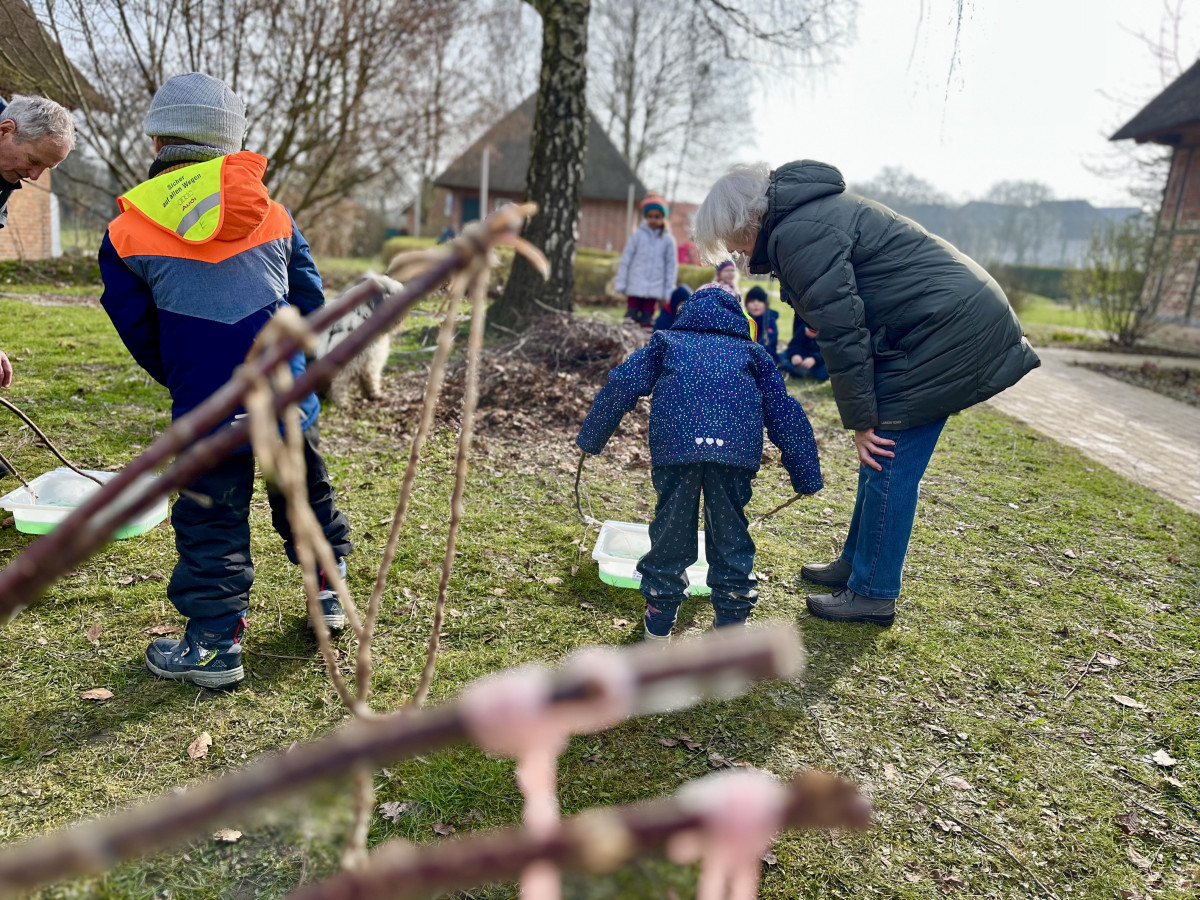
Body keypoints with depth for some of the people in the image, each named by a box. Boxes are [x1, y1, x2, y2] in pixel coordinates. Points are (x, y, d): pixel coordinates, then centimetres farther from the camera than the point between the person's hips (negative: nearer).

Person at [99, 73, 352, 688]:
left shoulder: (127, 233, 1)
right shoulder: (272, 214, 9)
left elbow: (139, 333, 5)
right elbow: (310, 298, 12)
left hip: (210, 406, -3)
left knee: (211, 516, 6)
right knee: (304, 489, 21)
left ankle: (215, 642, 12)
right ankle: (327, 589, 35)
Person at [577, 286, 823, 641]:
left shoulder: (668, 341, 33)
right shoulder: (751, 351, 34)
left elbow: (621, 385, 19)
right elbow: (785, 414, 28)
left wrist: (591, 439, 24)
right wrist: (806, 478, 30)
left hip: (675, 443, 0)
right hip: (736, 447, 0)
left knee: (671, 526, 13)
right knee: (730, 530, 14)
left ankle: (659, 622, 26)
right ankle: (731, 619, 25)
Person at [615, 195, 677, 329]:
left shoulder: (668, 240, 4)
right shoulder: (637, 235, 2)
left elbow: (671, 266, 8)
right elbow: (625, 260, 5)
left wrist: (669, 290, 4)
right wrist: (620, 283, 1)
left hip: (655, 288, 1)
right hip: (635, 286, -1)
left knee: (647, 320, 6)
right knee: (631, 316, 0)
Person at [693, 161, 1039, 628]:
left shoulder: (799, 232, -18)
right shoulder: (814, 213, 16)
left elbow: (841, 329, -21)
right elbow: (840, 320, 17)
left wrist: (860, 420, -14)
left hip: (946, 329, -11)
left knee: (887, 462, -5)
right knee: (879, 457, 16)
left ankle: (872, 594, 7)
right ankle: (856, 564, 29)